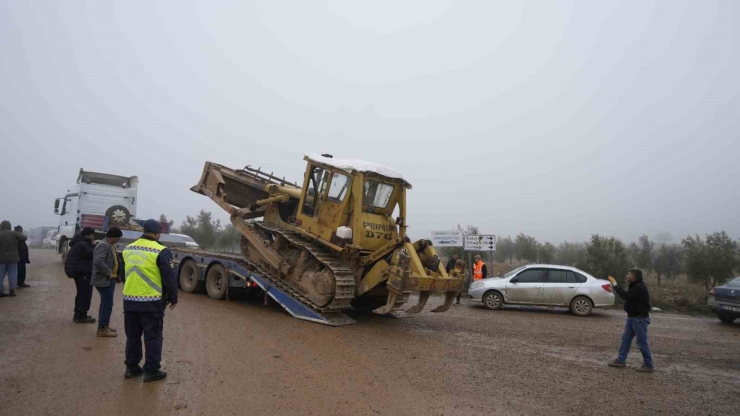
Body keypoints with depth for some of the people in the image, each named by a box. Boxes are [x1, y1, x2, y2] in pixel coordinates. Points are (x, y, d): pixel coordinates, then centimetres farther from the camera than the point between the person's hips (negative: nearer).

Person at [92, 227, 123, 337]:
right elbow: (98, 262, -32)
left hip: (110, 279, 11)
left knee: (106, 303, 18)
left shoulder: (110, 245, 12)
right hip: (104, 280, -10)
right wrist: (109, 273, -23)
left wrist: (115, 274, 10)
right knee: (107, 304, -7)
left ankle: (104, 325, 28)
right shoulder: (103, 245, -20)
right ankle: (102, 328, -1)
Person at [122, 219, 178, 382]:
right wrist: (173, 297, -1)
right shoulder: (160, 251, -14)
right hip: (151, 302, -6)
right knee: (153, 336, 3)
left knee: (132, 335, 17)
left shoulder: (128, 249, 8)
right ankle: (151, 370, 8)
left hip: (129, 299, 6)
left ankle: (131, 367, 25)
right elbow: (169, 277, -11)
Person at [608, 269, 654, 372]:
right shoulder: (635, 286, 11)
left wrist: (615, 284, -25)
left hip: (640, 318, -10)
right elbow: (628, 296, 16)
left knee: (642, 342, -1)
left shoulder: (639, 287, -22)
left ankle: (648, 365, 11)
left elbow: (625, 295, -30)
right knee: (626, 338, 11)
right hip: (632, 317, 10)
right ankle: (621, 361, 16)